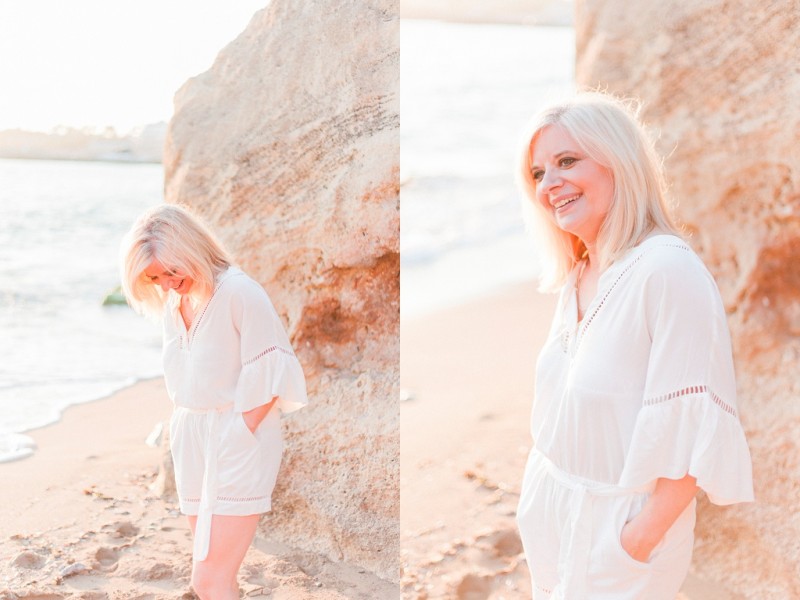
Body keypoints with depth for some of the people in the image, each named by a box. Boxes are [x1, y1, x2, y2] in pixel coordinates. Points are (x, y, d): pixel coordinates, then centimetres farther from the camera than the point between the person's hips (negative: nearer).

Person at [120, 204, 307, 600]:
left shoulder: (238, 293, -14)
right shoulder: (173, 303, 10)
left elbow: (270, 375, -14)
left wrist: (239, 433, -14)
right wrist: (183, 430, 6)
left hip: (237, 445, -8)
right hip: (193, 444, 8)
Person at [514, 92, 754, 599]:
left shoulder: (667, 270, -22)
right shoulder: (576, 277, 4)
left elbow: (695, 429, -22)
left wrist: (644, 537, -20)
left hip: (621, 522, -7)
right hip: (554, 508, 7)